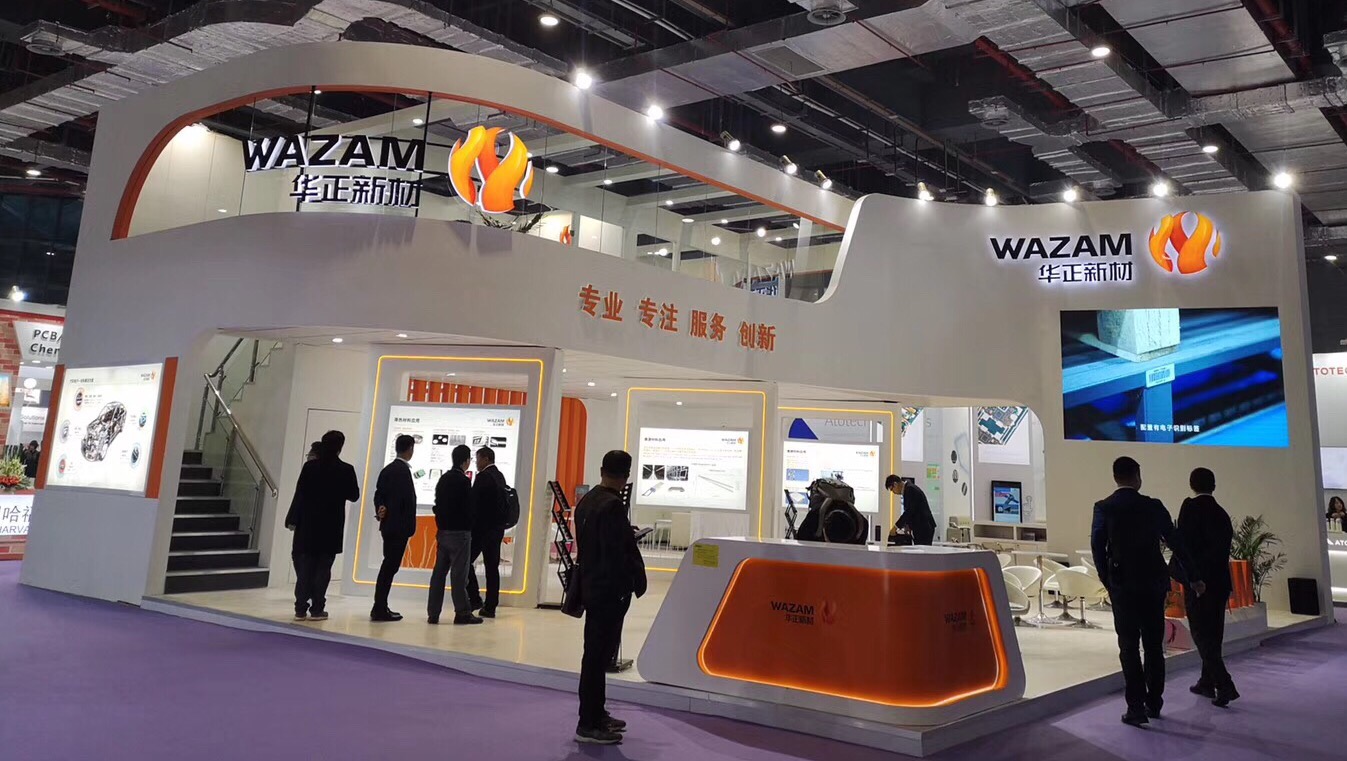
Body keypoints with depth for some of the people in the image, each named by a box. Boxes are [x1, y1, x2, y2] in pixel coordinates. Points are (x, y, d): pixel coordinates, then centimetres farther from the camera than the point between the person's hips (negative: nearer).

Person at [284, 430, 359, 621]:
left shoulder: (310, 466, -5)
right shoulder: (346, 470, -7)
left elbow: (299, 494, -5)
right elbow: (354, 496, 1)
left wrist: (293, 519, 0)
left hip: (308, 524, 1)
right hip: (331, 527, -1)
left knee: (304, 567, 8)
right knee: (322, 568, 5)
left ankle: (301, 608, 6)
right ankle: (317, 609, 6)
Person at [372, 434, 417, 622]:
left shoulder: (387, 469, 13)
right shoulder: (403, 471, -15)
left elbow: (379, 494, 10)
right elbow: (407, 500, -19)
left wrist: (381, 509, -4)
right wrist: (410, 526, -12)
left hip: (388, 524, 9)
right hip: (399, 526, -9)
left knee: (389, 565, 14)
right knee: (390, 566, -5)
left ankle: (380, 608, 18)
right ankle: (379, 610, -3)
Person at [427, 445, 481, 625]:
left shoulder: (443, 479, 11)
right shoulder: (463, 481, -13)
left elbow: (438, 505, 13)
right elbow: (468, 508, -12)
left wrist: (441, 524, 15)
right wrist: (469, 527, 3)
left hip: (443, 531, 7)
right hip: (459, 532, -7)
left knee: (439, 571, 8)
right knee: (459, 573, -4)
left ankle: (433, 613, 10)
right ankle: (462, 613, 0)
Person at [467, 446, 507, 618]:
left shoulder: (483, 477, -12)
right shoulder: (500, 476, 14)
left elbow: (474, 504, -15)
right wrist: (499, 523, 13)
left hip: (482, 528, -8)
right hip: (497, 528, 8)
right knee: (492, 567, 7)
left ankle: (475, 598, 0)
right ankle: (490, 607, 9)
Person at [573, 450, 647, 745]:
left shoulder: (586, 501, 9)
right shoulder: (613, 505, -19)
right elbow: (616, 553, -21)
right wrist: (635, 580, -12)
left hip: (591, 586, 10)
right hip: (610, 590, -10)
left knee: (597, 653, 18)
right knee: (598, 655, -3)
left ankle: (596, 713, 30)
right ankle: (588, 725, 3)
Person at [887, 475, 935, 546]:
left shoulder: (910, 489, -15)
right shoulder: (909, 488, 16)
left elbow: (909, 511, -20)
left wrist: (896, 526, -14)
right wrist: (907, 525, 11)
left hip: (923, 528, -10)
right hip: (922, 527, 10)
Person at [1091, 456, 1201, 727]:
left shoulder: (1103, 508, -6)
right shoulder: (1154, 506, 0)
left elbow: (1097, 548, -6)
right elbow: (1175, 543, 4)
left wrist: (1107, 581, 6)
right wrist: (1194, 577, 14)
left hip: (1122, 586, -2)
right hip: (1154, 583, 2)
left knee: (1129, 647, 2)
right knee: (1154, 645, 13)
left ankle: (1136, 707, -2)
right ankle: (1154, 702, 22)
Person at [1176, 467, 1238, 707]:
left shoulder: (1190, 506, -11)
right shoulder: (1221, 512, 8)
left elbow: (1182, 541, -16)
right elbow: (1224, 547, 7)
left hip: (1197, 580, -7)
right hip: (1220, 581, 7)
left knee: (1201, 634, -3)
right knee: (1213, 633, 15)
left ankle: (1224, 685, -11)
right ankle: (1207, 682, 25)